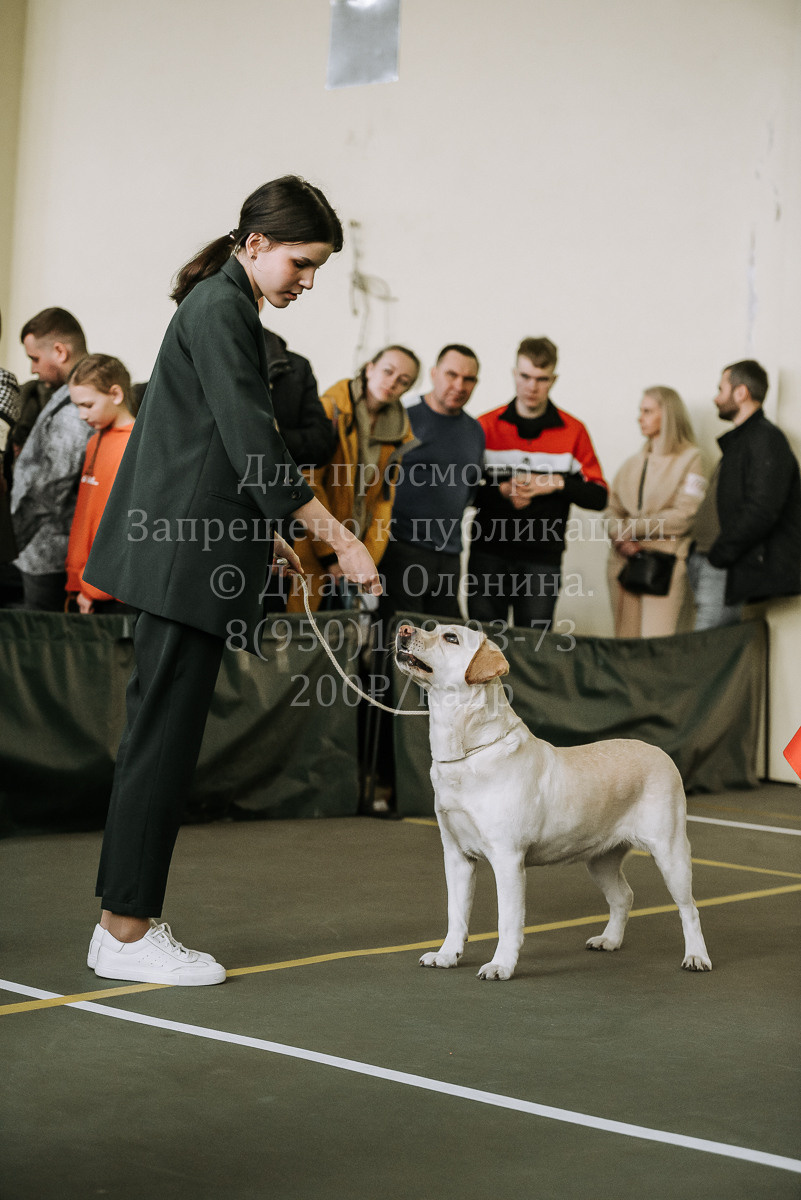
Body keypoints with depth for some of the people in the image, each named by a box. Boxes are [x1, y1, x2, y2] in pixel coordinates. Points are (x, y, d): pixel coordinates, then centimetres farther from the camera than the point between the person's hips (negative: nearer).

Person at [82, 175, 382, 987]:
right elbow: (254, 447, -19)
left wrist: (263, 538, 26)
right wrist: (340, 541, -19)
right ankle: (126, 934, -2)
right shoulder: (221, 311, -11)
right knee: (164, 736, -7)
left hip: (180, 551, 10)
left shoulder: (220, 307, 19)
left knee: (160, 733, 11)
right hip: (183, 556, -10)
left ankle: (125, 922, 16)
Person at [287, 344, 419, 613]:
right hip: (313, 551, -5)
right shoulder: (332, 410, -8)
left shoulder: (399, 433, 10)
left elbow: (384, 499, 12)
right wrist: (329, 555, -13)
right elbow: (310, 482, -11)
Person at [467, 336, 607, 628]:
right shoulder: (486, 426, 6)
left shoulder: (573, 431, 6)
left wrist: (557, 483, -11)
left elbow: (599, 497, 5)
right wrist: (501, 492, -12)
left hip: (542, 560, 0)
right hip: (489, 556, 0)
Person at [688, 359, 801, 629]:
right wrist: (698, 553, 11)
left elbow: (761, 512, -20)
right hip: (712, 565, 10)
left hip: (729, 568, -10)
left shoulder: (766, 440, -10)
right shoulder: (737, 441, 22)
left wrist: (718, 554, -17)